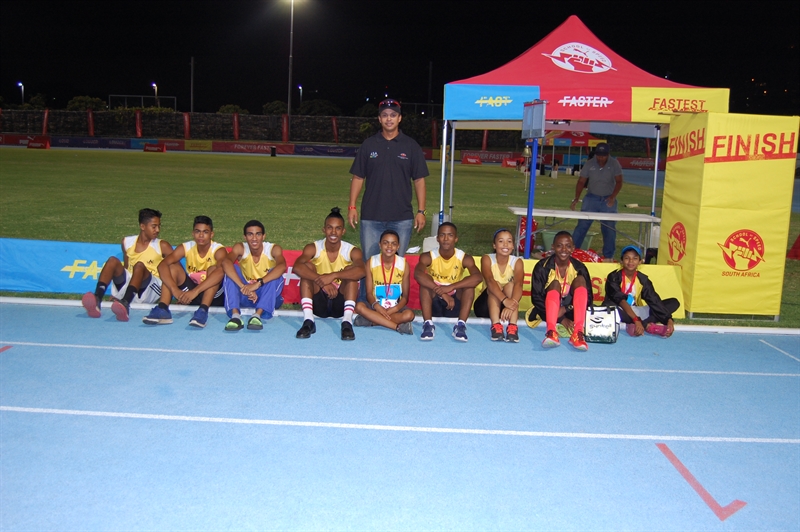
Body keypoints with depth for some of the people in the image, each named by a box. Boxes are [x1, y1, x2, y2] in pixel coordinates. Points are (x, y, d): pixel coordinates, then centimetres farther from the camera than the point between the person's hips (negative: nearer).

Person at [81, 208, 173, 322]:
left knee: (140, 265, -30)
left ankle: (125, 304, -56)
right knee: (113, 261, -18)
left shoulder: (162, 246, 2)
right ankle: (97, 299, -40)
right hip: (129, 285, 4)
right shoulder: (127, 242, 12)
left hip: (151, 291, -3)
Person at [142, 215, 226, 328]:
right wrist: (175, 290, -37)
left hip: (212, 295, -3)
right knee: (172, 267, -16)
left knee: (214, 268, -29)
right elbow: (162, 265, -21)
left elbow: (220, 272, -39)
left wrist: (195, 291, -49)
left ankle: (203, 311, -43)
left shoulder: (219, 250, -17)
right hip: (190, 294, 4)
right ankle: (162, 310, -32)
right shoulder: (186, 247, -7)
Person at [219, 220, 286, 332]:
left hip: (268, 298, -1)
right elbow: (226, 263, -33)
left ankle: (257, 315, -40)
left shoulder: (273, 249, -16)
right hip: (244, 297, 1)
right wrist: (243, 287, -46)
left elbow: (282, 266, -37)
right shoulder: (240, 248, -12)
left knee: (275, 274, -28)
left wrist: (258, 283, -49)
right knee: (231, 270, -22)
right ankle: (235, 315, -36)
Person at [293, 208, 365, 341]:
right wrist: (322, 282, -39)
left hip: (340, 304, -1)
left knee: (351, 270, -22)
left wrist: (332, 276, -44)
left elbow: (361, 271, -33)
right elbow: (297, 267, -28)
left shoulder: (352, 251, -10)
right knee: (308, 266, -19)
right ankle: (308, 321, -28)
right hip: (318, 304, 1)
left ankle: (347, 322, -33)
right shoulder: (313, 248, -7)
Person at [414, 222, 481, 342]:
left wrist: (450, 287, -42)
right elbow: (417, 274, -35)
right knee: (425, 281, -26)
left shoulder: (464, 258, -11)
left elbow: (478, 277, -31)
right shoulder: (428, 257, -13)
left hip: (455, 303, 0)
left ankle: (461, 325, -30)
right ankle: (428, 324, -31)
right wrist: (442, 293, -42)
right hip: (434, 303, 0)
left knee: (469, 283, -24)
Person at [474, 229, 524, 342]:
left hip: (508, 302, 1)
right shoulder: (487, 259, -14)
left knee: (510, 285, -26)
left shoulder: (517, 262, -11)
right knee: (495, 286, -28)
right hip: (487, 305, -1)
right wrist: (505, 300, -52)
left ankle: (512, 327, -40)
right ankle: (496, 325, -43)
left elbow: (518, 285, -29)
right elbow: (490, 281, -33)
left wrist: (511, 304, -50)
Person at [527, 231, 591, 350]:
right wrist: (561, 319, -22)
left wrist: (566, 309, -23)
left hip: (570, 311, 2)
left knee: (580, 279, -21)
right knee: (555, 283, -27)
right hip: (548, 311, -2)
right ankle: (551, 332, -51)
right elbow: (536, 297, -13)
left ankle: (577, 333, -39)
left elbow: (587, 298, -5)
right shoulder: (542, 267, -11)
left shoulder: (580, 268, -5)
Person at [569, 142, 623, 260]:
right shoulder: (589, 164, -5)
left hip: (608, 200, 0)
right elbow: (581, 182, -4)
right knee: (582, 225, -4)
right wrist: (576, 198, -17)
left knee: (609, 228, 2)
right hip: (591, 198, 0)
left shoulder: (614, 164, -6)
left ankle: (608, 256, 11)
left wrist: (613, 196, -22)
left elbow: (619, 181, -6)